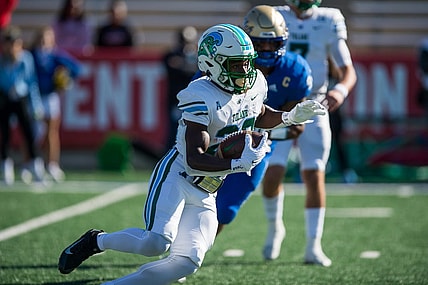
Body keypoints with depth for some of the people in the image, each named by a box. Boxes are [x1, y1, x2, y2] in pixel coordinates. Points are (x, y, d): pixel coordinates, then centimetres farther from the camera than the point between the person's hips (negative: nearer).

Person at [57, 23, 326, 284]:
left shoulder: (254, 86, 2)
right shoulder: (202, 99, -20)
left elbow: (260, 117, 27)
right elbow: (194, 159, -25)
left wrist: (292, 117, 9)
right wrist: (239, 164, -34)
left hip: (203, 195, 7)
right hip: (176, 178, -7)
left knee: (187, 263, -5)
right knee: (156, 243, -27)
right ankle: (97, 241, 1)